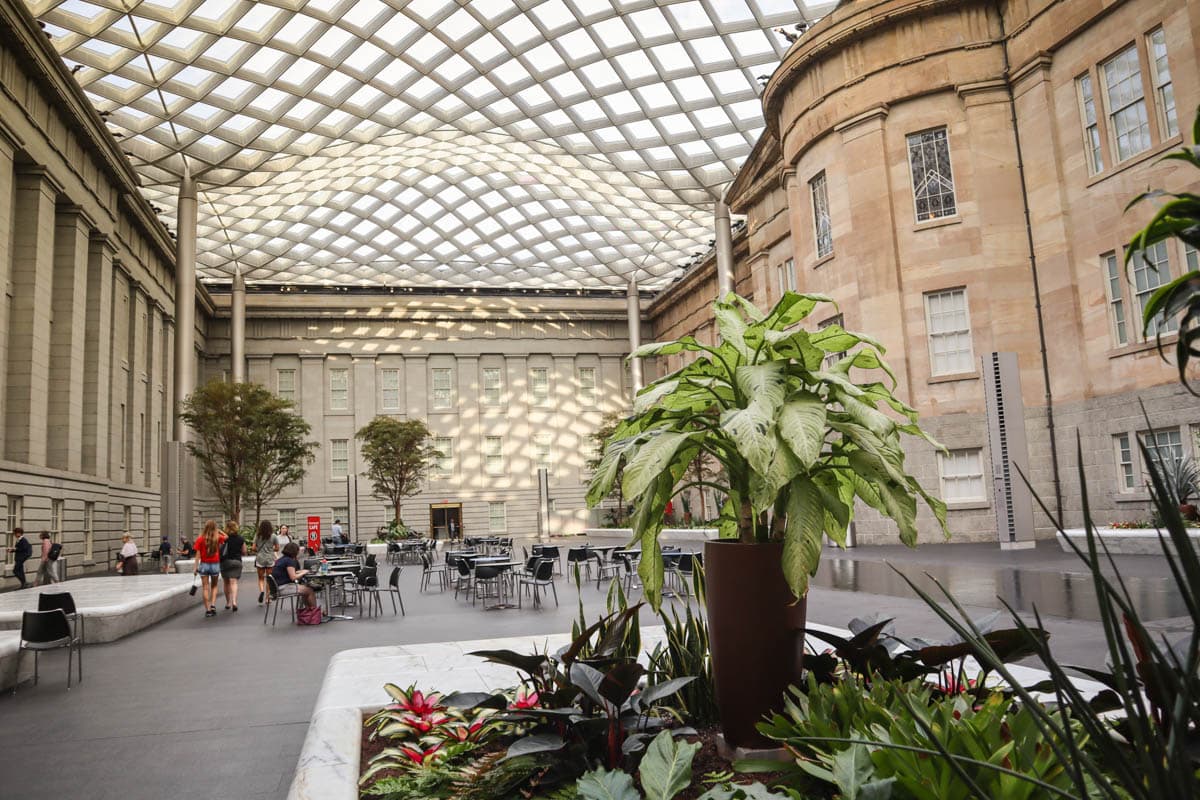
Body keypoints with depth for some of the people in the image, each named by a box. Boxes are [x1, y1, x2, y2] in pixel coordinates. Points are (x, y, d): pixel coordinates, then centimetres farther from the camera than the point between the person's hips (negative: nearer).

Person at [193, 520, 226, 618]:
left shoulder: (200, 539, -6)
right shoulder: (218, 538, -4)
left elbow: (198, 554, -6)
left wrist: (195, 567, -3)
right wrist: (218, 531, 13)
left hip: (204, 564, -1)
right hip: (215, 565, 1)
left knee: (205, 587, 4)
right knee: (214, 586, 17)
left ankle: (208, 610, 3)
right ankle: (213, 605, -1)